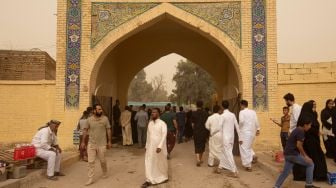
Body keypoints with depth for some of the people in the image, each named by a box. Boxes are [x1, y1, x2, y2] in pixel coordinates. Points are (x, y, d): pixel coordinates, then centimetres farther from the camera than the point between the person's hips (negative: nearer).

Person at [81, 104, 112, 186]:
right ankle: (90, 179, 9)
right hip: (91, 144, 1)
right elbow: (85, 130, 5)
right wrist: (83, 141, 3)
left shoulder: (105, 118, -6)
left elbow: (108, 130, 0)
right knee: (91, 161, 0)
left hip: (102, 144, -1)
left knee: (102, 160, 12)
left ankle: (105, 173, 39)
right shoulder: (89, 119, -3)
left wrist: (109, 141, 0)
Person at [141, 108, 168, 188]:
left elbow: (164, 136, -16)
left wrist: (160, 146, -24)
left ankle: (164, 177, 31)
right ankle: (149, 180, 8)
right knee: (149, 163, 1)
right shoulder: (150, 123, 7)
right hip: (150, 146, 5)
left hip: (159, 146, -5)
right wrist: (146, 145, 12)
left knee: (161, 163, 10)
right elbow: (148, 135, 13)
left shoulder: (162, 123, -11)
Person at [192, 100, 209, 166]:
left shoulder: (194, 113, -5)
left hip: (196, 131, -2)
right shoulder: (205, 113, -2)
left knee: (197, 146, 1)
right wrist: (207, 132, 11)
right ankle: (200, 159, 28)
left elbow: (193, 124, -1)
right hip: (204, 131, 2)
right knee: (202, 145, 17)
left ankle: (198, 159, -17)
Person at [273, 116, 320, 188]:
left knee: (285, 171, 13)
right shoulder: (301, 131, -14)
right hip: (293, 154, -9)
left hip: (287, 154, 9)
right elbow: (298, 145, -20)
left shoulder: (297, 130, 16)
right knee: (310, 164, 6)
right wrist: (305, 156, -12)